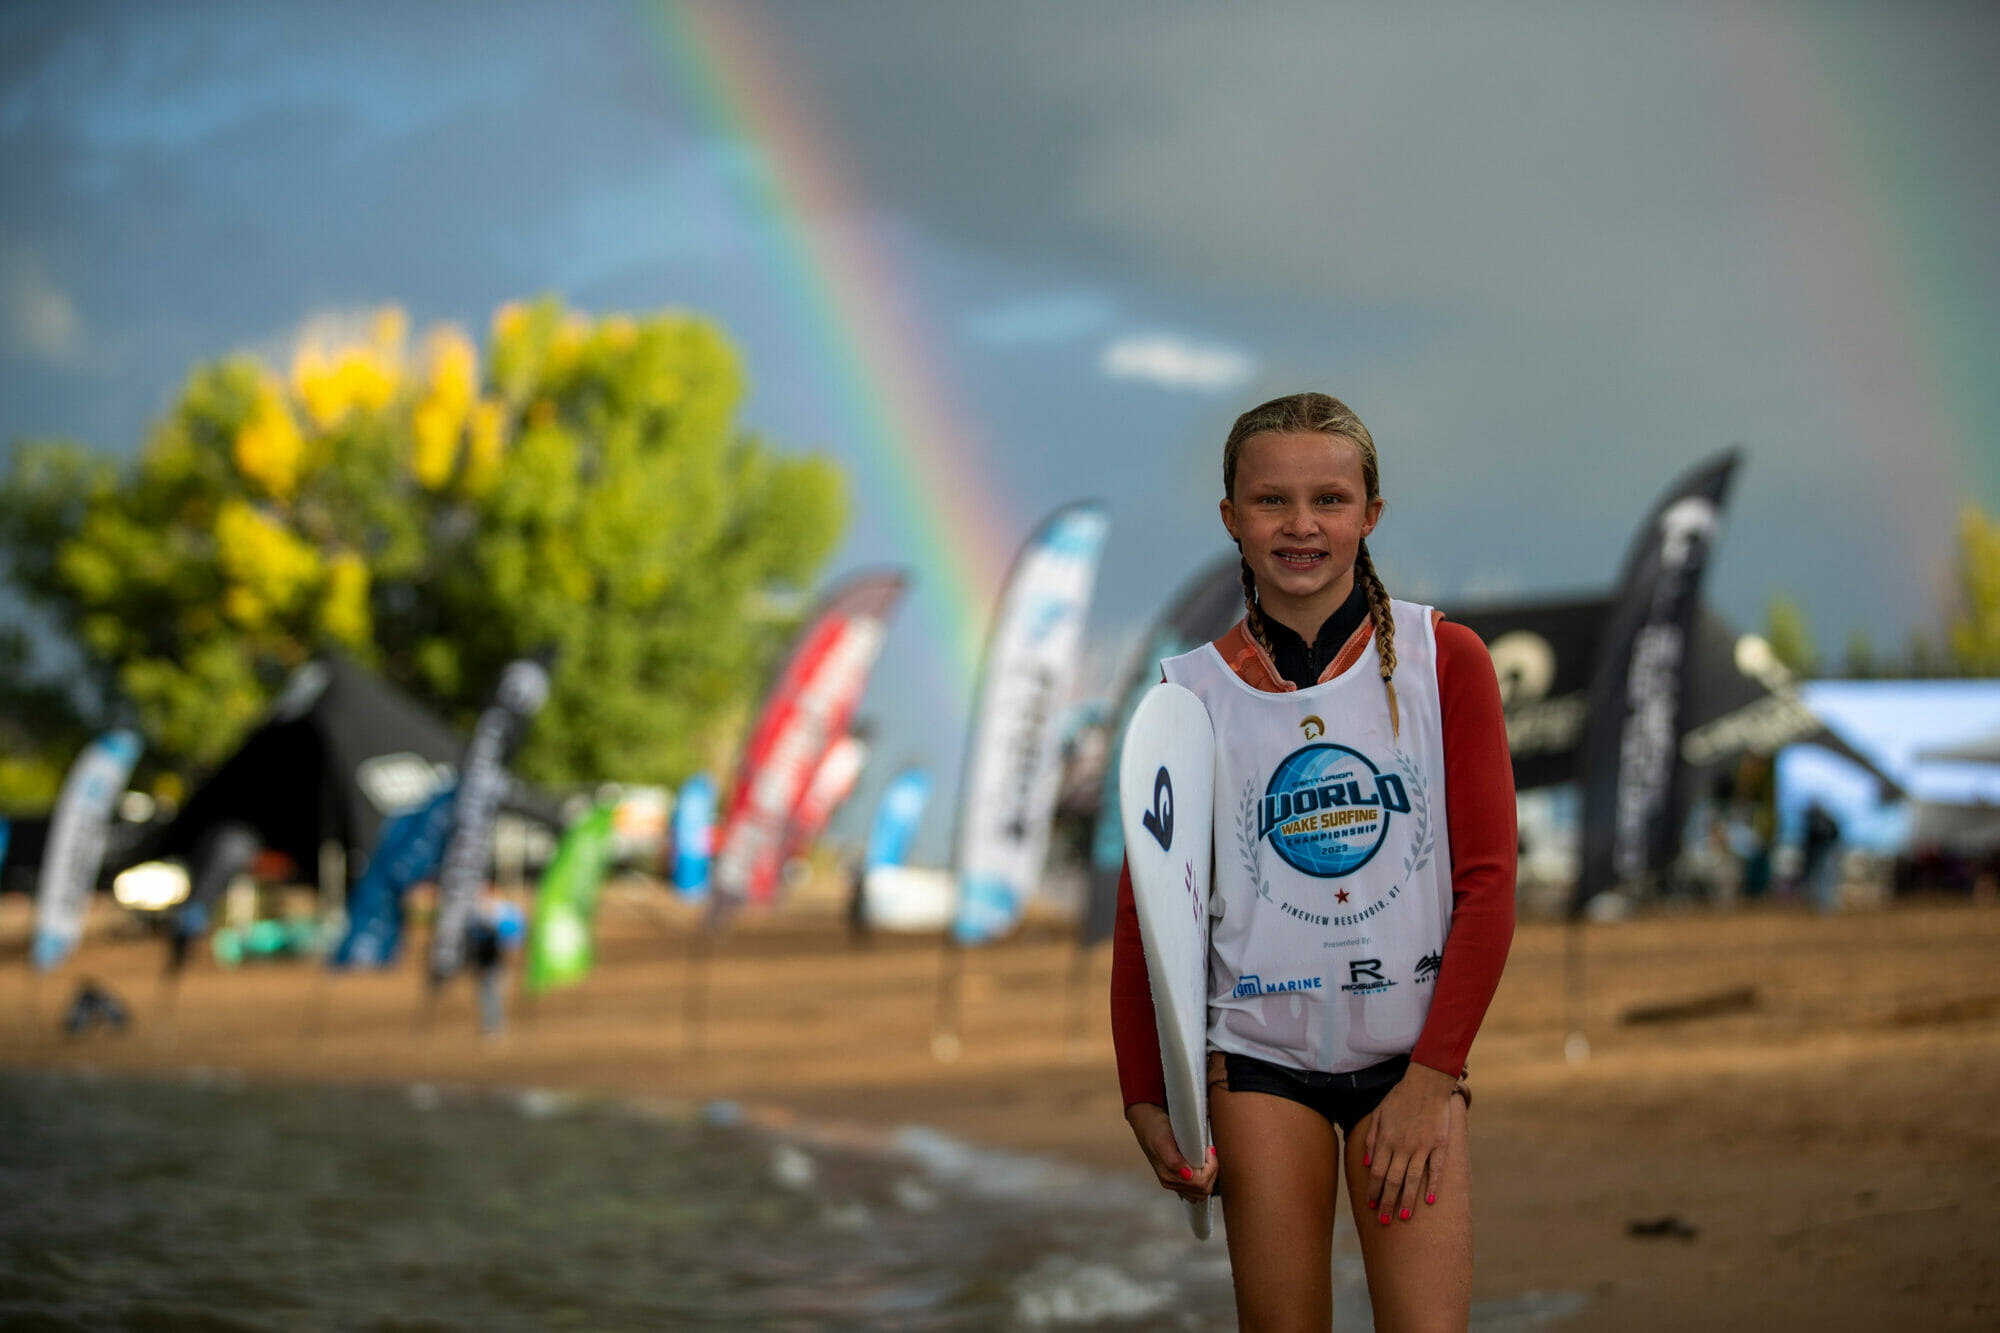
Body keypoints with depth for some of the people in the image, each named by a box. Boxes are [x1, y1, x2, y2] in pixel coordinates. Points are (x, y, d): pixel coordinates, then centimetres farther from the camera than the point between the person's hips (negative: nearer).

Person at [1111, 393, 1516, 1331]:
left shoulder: (1443, 661, -3)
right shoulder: (1193, 691, -1)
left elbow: (1487, 879, -2)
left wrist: (1434, 1075, -7)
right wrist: (1145, 1099, -1)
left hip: (1410, 1051, 0)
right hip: (1259, 1052, 0)